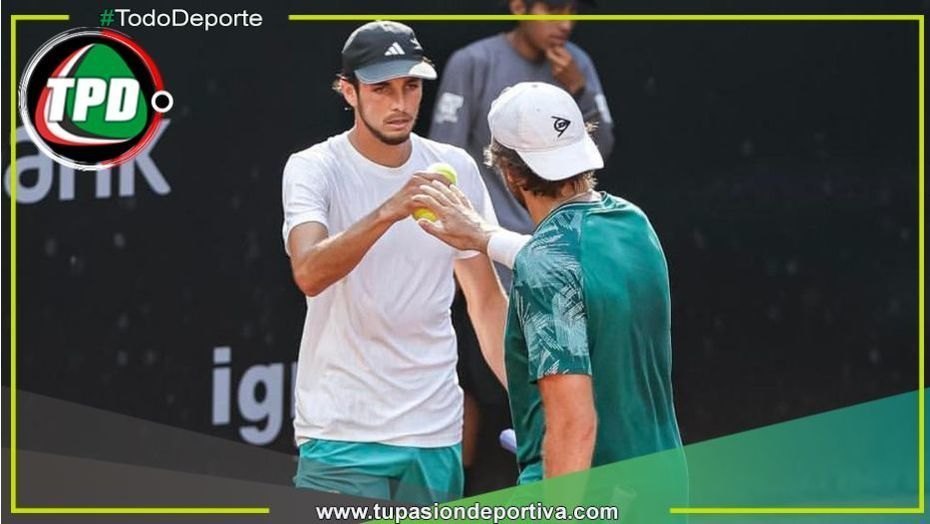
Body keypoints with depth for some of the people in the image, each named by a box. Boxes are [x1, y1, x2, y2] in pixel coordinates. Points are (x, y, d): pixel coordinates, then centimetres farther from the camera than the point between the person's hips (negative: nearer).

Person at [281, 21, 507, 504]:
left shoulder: (456, 169, 6)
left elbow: (486, 298, 15)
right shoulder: (313, 170, -7)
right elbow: (309, 274, -26)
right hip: (341, 435, -4)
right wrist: (388, 211, -39)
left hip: (436, 433, 4)